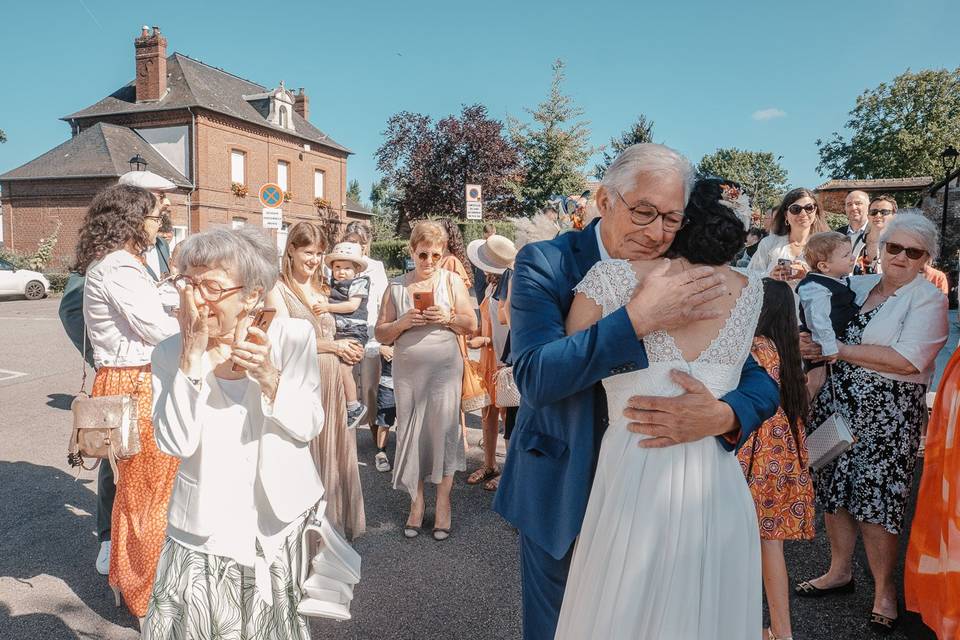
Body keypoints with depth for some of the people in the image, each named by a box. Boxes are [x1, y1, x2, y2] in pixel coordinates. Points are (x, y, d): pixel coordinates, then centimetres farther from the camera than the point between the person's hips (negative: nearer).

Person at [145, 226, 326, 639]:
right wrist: (192, 361, -25)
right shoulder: (171, 354, -7)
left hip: (282, 523, 0)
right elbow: (176, 443, -18)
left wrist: (268, 376, -27)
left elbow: (309, 427, -11)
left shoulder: (292, 336, -10)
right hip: (205, 532, 0)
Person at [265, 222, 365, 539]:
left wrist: (346, 350, 0)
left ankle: (334, 518, 27)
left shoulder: (320, 290, 16)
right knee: (305, 452, 3)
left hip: (331, 381, 6)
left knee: (333, 450, 12)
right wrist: (335, 346, -8)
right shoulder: (278, 290, -5)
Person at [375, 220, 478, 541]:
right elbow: (381, 334, 7)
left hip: (445, 368, -2)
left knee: (443, 429, -2)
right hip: (407, 370, 2)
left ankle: (443, 502, 13)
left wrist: (448, 317, -14)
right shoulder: (397, 286, 6)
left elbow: (472, 325, 4)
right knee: (410, 433, 5)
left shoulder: (452, 281, 4)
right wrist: (403, 322, -12)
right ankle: (416, 501, 19)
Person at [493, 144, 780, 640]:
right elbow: (535, 377, -28)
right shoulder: (545, 264, -14)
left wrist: (721, 416, -29)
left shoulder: (686, 282, -5)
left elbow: (761, 384, -6)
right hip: (563, 492, -3)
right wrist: (638, 318, -35)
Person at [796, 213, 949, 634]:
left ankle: (884, 587, 22)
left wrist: (836, 349, -18)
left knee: (875, 501, 0)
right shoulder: (856, 286, 10)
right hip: (835, 404, 5)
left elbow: (908, 361, -18)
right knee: (833, 489, 11)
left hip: (887, 413, -5)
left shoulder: (929, 299, -5)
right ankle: (840, 571, 30)